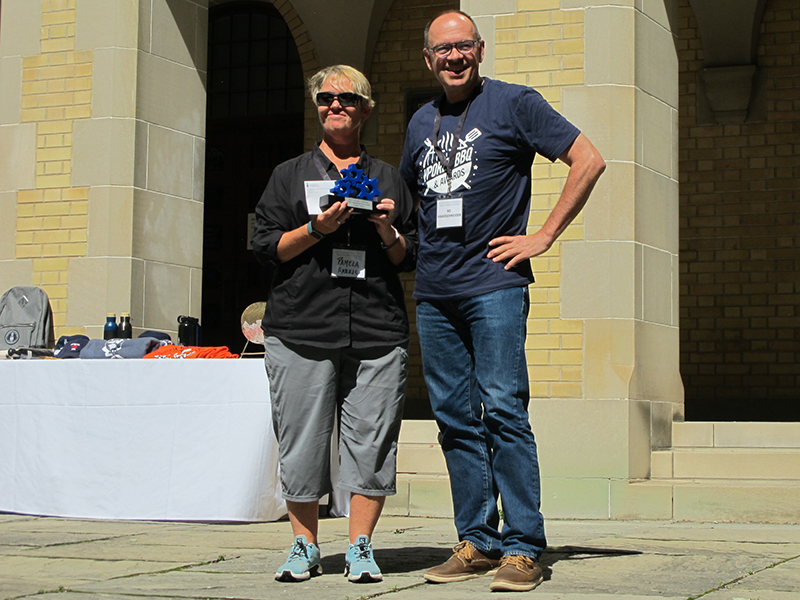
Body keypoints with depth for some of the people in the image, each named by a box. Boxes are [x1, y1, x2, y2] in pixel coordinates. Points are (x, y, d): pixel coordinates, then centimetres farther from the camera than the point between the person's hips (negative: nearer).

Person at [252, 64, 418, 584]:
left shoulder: (387, 178, 18)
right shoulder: (290, 175, 16)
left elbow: (410, 258, 16)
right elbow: (268, 246, 7)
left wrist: (388, 233, -4)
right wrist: (316, 229, -8)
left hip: (377, 331, 1)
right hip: (302, 327, 0)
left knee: (370, 439, -3)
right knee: (303, 441, -1)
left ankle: (360, 547, 5)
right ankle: (304, 546, 11)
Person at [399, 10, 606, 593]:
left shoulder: (514, 103, 0)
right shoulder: (421, 122, 18)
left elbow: (589, 160, -3)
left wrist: (544, 236, -6)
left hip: (494, 285, -6)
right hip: (433, 293, 6)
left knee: (503, 410, -10)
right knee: (456, 418, 5)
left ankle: (523, 548, -5)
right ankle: (477, 542, 12)